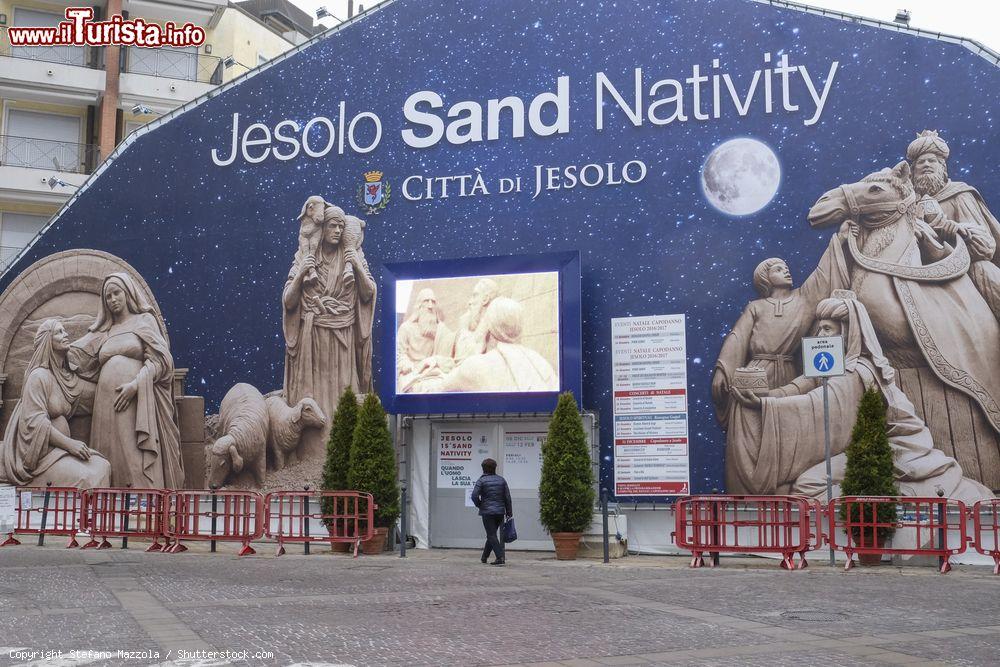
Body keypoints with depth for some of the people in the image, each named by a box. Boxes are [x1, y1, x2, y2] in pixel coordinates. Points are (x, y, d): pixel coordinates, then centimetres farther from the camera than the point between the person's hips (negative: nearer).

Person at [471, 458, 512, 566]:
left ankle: (500, 557, -17)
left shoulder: (481, 480, -6)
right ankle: (484, 557, 28)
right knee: (491, 534, 17)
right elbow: (507, 497, 6)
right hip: (500, 512, 5)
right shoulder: (501, 480, 8)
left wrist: (479, 505, 4)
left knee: (491, 535, -4)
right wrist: (509, 512, 11)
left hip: (487, 512, -5)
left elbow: (474, 496, -14)